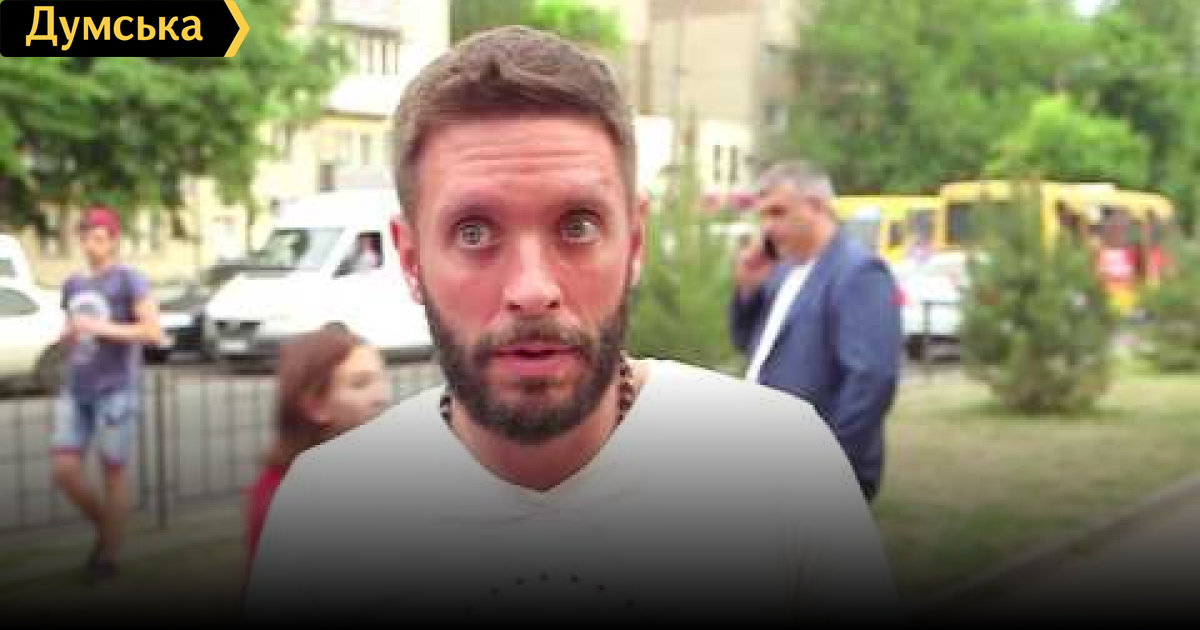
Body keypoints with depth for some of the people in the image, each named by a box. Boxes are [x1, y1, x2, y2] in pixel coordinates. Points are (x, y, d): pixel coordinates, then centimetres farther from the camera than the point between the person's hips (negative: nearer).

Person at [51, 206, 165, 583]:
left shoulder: (129, 280, -6)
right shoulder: (73, 284, 13)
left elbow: (154, 333, -14)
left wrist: (100, 328, -18)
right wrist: (67, 336, 1)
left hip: (117, 390, -6)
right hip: (75, 391, 6)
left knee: (113, 473, 2)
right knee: (64, 471, -2)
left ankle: (109, 557, 15)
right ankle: (104, 528, 22)